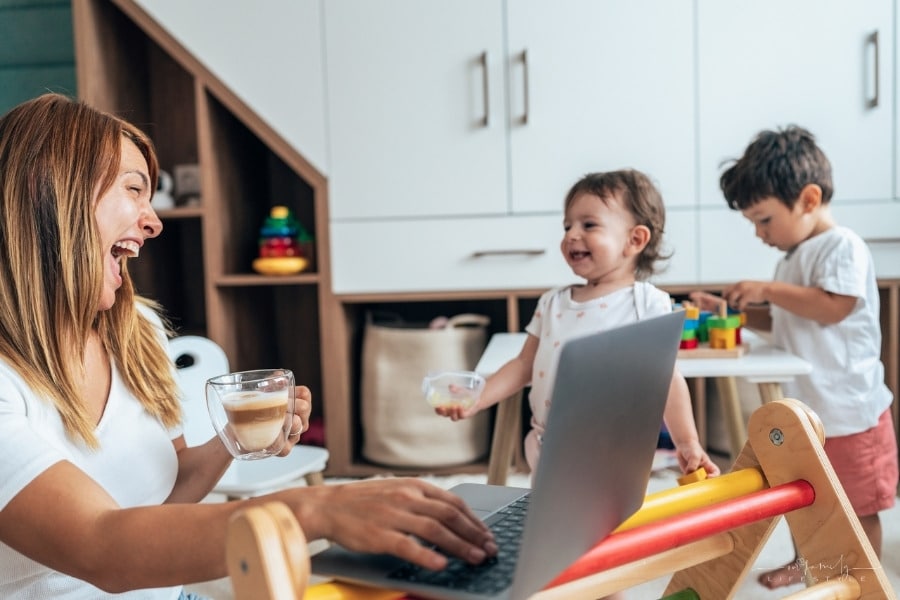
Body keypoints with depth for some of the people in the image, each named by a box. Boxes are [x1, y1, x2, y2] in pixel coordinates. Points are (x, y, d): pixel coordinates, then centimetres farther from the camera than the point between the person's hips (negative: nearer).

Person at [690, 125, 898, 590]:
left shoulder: (842, 246, -15)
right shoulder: (793, 257, 11)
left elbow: (834, 307, -28)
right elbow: (780, 321, 18)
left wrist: (768, 290, -23)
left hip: (849, 411, -9)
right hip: (802, 408, 9)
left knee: (858, 506, 7)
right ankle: (806, 560, 41)